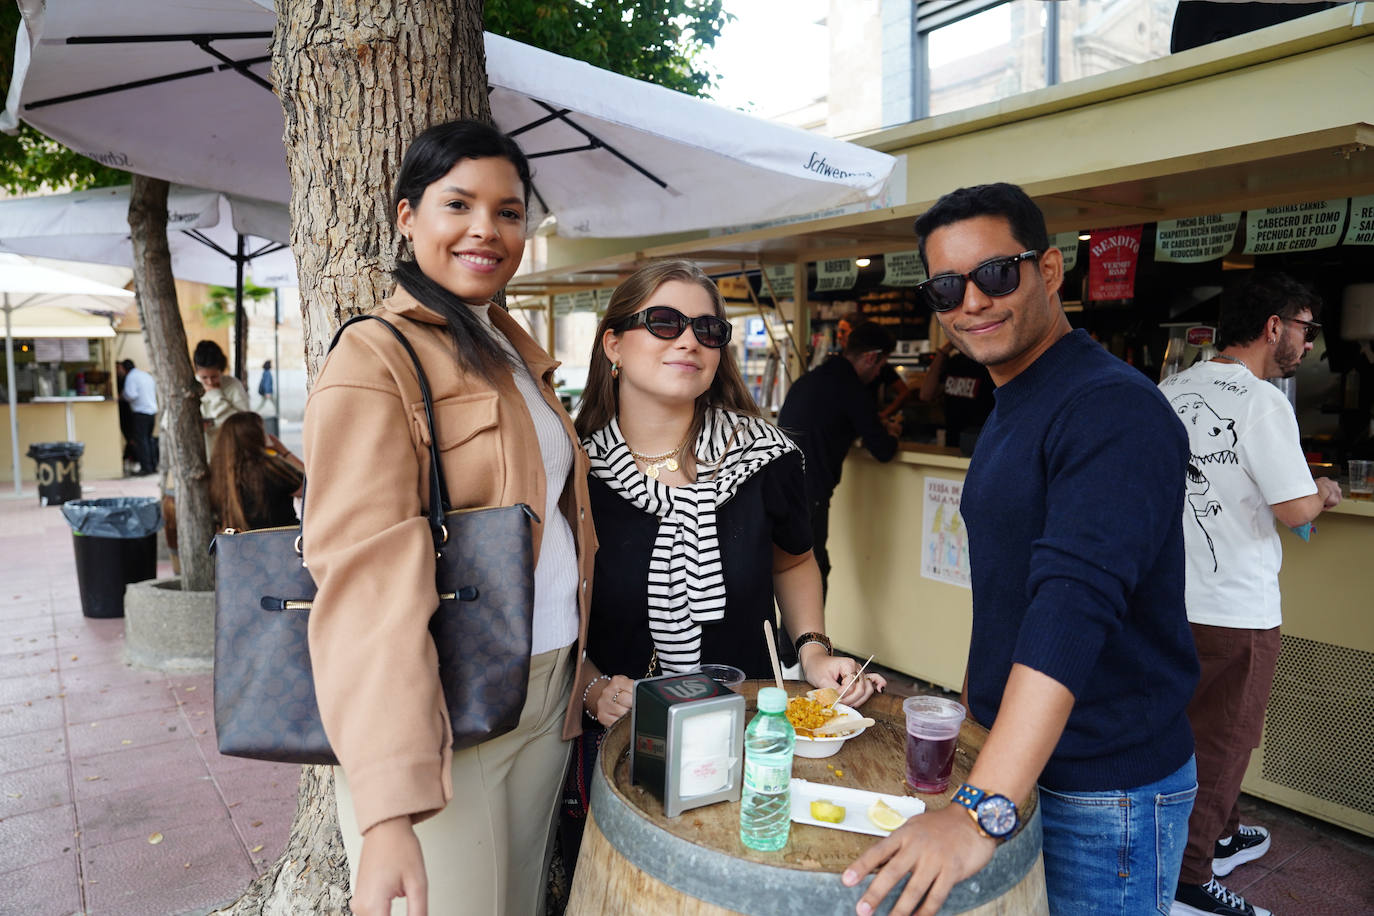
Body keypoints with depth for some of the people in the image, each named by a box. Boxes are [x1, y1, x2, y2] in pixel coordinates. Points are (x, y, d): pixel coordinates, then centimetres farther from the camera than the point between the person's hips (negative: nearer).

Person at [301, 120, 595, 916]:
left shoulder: (518, 350, 10)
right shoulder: (374, 362, -15)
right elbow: (371, 575, -25)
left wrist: (579, 672, 15)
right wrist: (388, 809, -32)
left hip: (547, 694, 7)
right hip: (442, 717, -7)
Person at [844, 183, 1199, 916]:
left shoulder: (1114, 410, -22)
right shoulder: (1009, 411, 9)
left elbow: (1075, 601, -34)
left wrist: (982, 811, -39)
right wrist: (976, 698, 16)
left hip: (1108, 786, -8)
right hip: (1013, 761, 8)